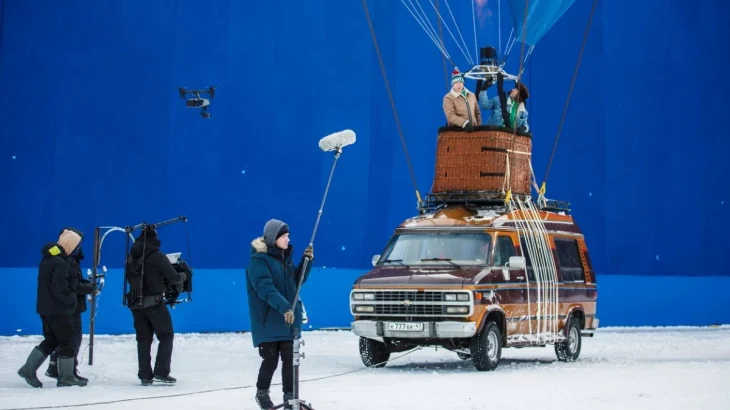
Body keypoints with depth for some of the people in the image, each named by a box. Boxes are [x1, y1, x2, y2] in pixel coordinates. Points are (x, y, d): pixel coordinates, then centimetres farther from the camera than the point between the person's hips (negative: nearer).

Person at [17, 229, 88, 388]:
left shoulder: (47, 258, 9)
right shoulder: (60, 263, -22)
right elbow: (60, 290, -25)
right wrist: (72, 299, -9)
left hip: (46, 308, 10)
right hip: (59, 310, -10)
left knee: (51, 340, 18)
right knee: (68, 341, 1)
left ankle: (29, 369, 14)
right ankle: (66, 377, 7)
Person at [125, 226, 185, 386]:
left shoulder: (131, 259, 6)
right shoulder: (158, 257, -12)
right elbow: (174, 278, -8)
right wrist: (183, 276, 13)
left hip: (136, 304, 5)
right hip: (154, 303, -5)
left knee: (143, 339, 11)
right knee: (166, 336, 6)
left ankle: (145, 375, 9)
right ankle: (161, 372, -3)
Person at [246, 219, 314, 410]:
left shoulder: (285, 256, 10)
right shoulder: (259, 260, -14)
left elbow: (297, 280, 19)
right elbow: (265, 287, -26)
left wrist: (307, 261, 4)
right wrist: (284, 307, -37)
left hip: (289, 319, 6)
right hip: (268, 321, -6)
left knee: (290, 358, 4)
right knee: (271, 359, 0)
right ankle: (262, 393, 22)